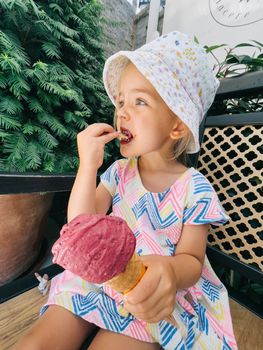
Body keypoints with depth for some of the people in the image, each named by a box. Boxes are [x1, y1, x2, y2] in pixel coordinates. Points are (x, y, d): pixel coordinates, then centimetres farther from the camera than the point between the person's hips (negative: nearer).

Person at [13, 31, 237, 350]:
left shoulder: (195, 189, -14)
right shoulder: (119, 171, -6)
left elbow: (192, 258, -9)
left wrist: (170, 272, -33)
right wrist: (88, 166, -21)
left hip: (154, 297, -1)